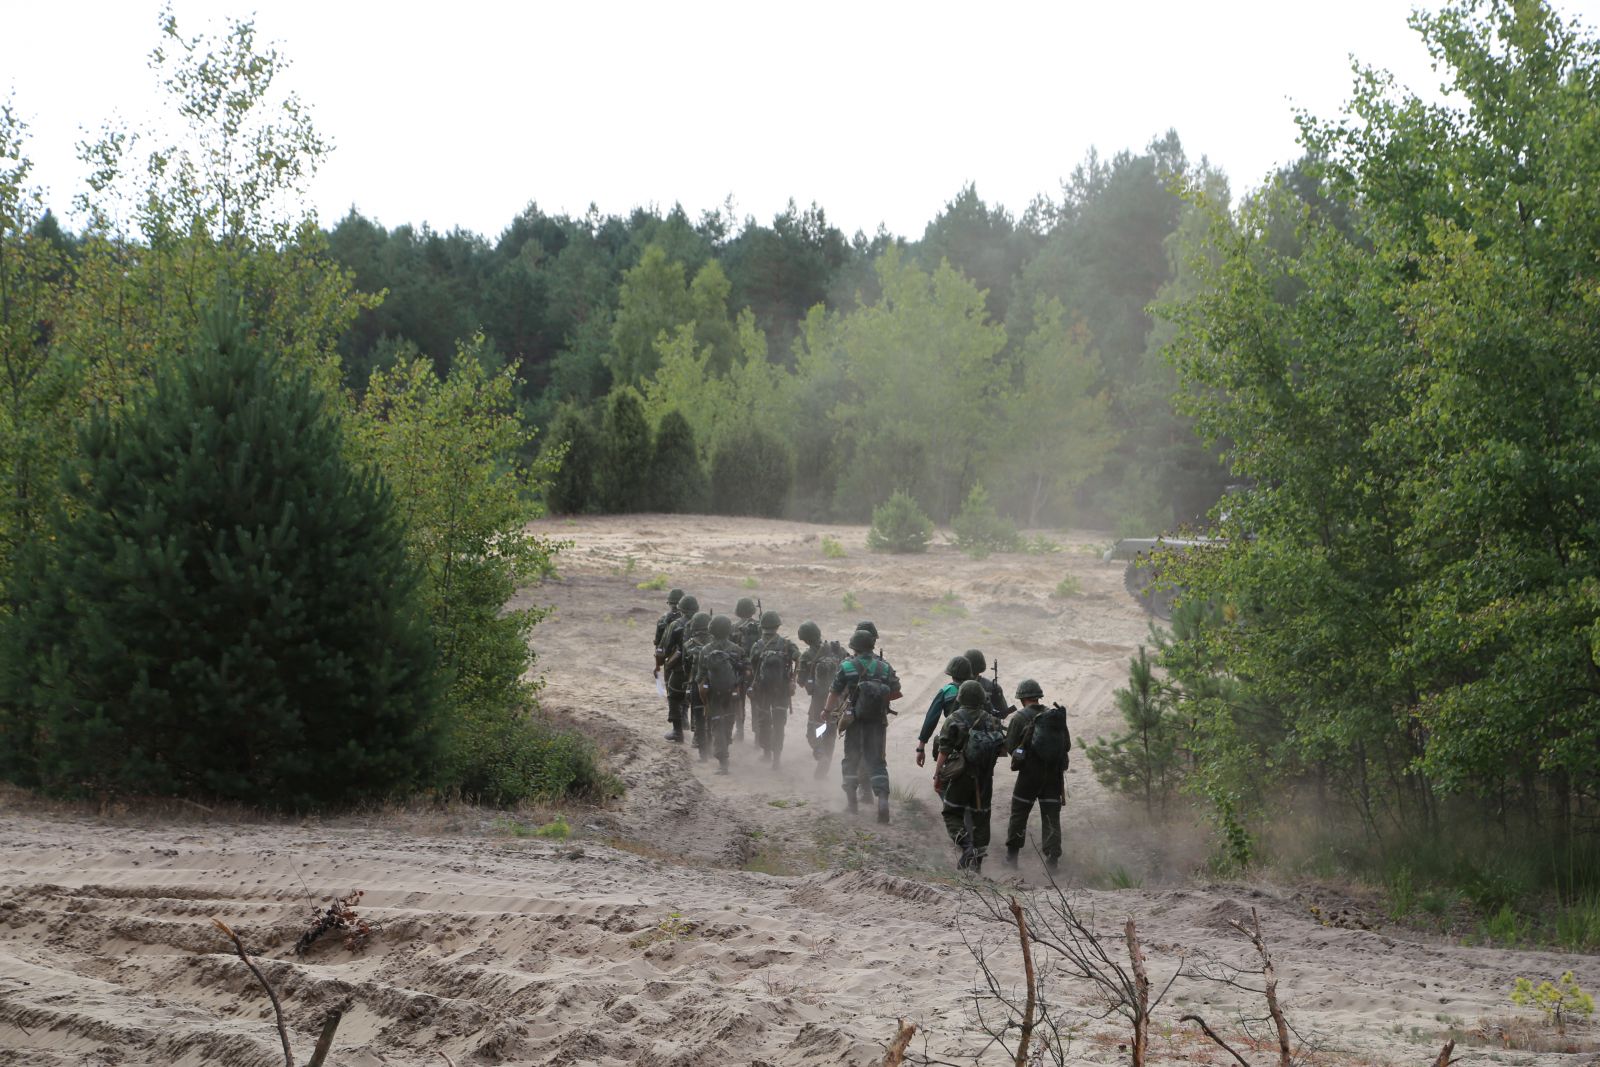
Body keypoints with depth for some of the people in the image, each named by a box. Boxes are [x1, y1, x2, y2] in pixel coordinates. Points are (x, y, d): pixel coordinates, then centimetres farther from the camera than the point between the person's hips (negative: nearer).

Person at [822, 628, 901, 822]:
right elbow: (896, 692, 4)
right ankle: (883, 798, -15)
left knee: (851, 759, 14)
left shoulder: (847, 666, -5)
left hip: (855, 720, -2)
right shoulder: (884, 666, 2)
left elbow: (834, 692, -1)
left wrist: (827, 710, 16)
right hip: (878, 721, 2)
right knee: (877, 761, 4)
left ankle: (851, 801, 15)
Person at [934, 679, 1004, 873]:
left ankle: (967, 848, -14)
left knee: (952, 814, 9)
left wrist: (938, 775, -4)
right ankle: (977, 862, 13)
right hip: (985, 777, 4)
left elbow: (944, 752, -11)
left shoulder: (954, 720, -9)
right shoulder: (991, 721, 2)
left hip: (961, 776, -4)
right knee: (980, 817, 12)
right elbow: (1000, 748, 5)